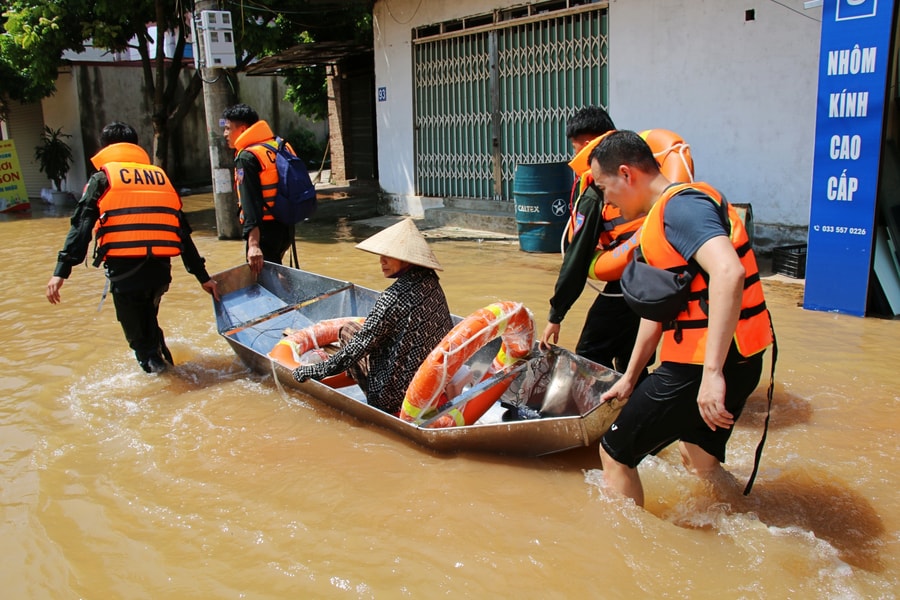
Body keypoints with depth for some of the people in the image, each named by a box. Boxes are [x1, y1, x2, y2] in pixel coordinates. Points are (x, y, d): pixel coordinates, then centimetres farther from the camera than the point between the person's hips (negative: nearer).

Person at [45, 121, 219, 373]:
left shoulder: (102, 178, 9)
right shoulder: (160, 176, 19)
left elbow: (81, 227, -5)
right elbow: (182, 231, 17)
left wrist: (61, 271, -7)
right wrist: (203, 276, 18)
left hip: (124, 268, -4)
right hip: (160, 268, 4)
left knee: (135, 330, 14)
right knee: (148, 319, 30)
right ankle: (161, 360, 27)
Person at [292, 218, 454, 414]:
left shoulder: (394, 298, -25)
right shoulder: (431, 282, -2)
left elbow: (359, 346, -20)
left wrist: (317, 370, -8)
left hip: (396, 396, -7)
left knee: (348, 330, 10)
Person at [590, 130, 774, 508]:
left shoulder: (679, 205, -16)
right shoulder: (664, 214, 16)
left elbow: (728, 272, -34)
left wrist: (711, 373, -38)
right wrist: (630, 377, 24)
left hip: (702, 365, -11)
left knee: (615, 453, 4)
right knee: (698, 461, 29)